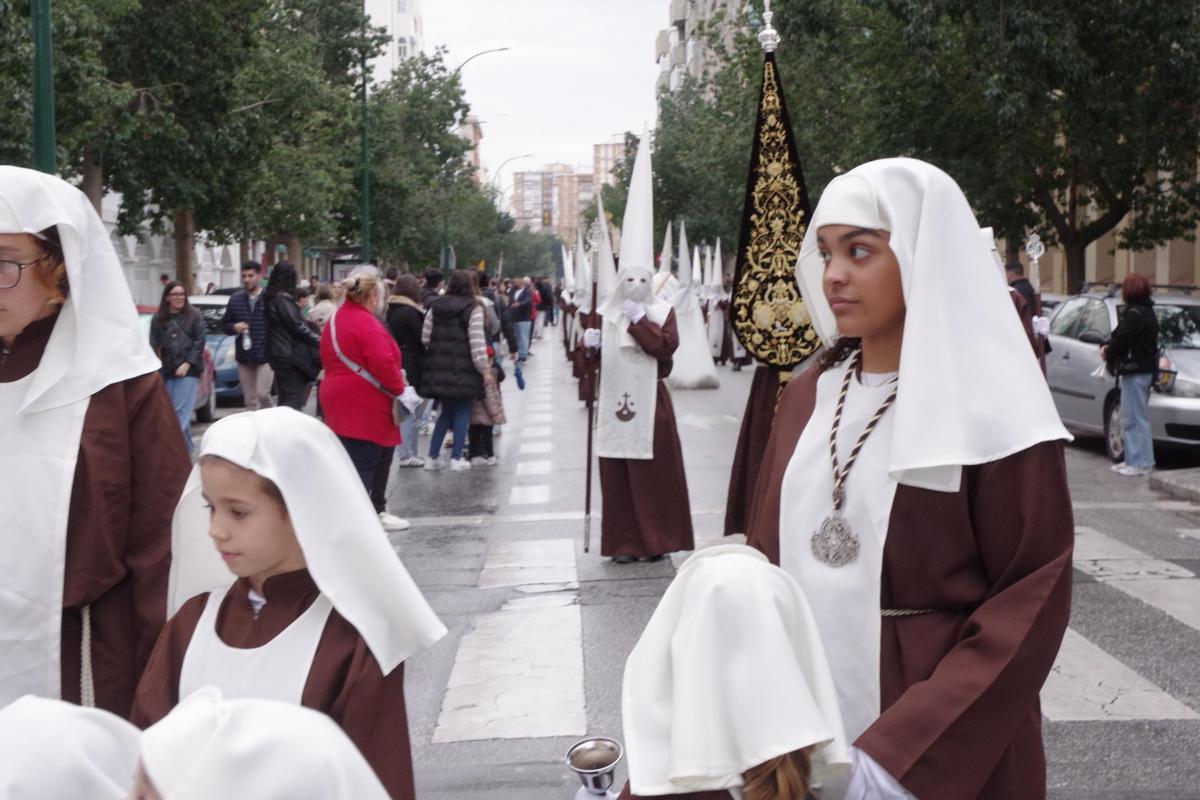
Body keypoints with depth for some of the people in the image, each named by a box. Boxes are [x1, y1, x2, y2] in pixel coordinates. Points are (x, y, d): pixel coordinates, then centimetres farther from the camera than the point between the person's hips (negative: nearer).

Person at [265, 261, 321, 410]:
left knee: (284, 398, 14)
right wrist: (319, 341, -10)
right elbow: (298, 326, -17)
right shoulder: (283, 299, -16)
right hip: (290, 355, -9)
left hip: (277, 353, 9)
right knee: (294, 398, -7)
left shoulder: (270, 298, 11)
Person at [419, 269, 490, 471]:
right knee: (462, 412, 7)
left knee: (447, 411, 17)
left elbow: (425, 338, 6)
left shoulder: (435, 308, 6)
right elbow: (477, 343, -14)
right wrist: (484, 368, -7)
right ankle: (456, 458, 4)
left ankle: (433, 456, 14)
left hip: (439, 370, 5)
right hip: (464, 371, -5)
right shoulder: (473, 310, -9)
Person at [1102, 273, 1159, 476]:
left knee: (1136, 419, -7)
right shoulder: (1145, 312, 16)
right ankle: (1133, 460, 19)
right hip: (1142, 370, 11)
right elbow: (1121, 336, 18)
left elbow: (1122, 340, -19)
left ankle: (1141, 463, -4)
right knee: (1131, 419, 15)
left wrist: (1108, 353, 0)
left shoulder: (1135, 314, -17)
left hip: (1135, 372, -11)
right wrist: (1108, 347, 3)